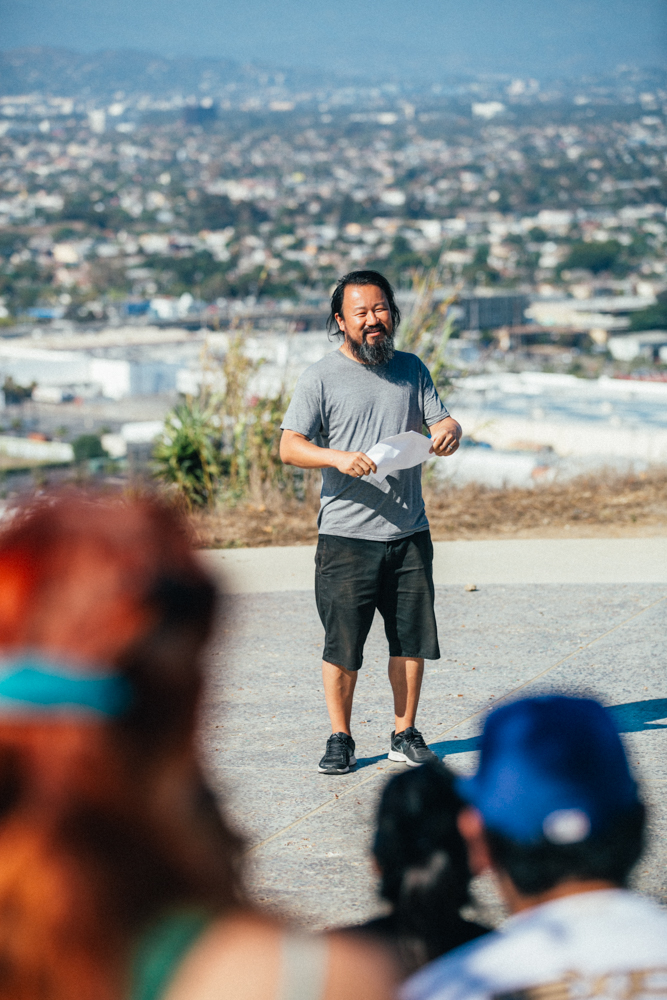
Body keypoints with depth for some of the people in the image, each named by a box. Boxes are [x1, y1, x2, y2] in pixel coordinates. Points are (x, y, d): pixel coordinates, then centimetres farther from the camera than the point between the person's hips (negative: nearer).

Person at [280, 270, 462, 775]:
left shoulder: (411, 369, 12)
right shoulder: (321, 378, -1)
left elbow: (440, 421, 12)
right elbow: (289, 447, -6)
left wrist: (449, 431, -13)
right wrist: (339, 458, -24)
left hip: (409, 533, 4)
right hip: (347, 535, -3)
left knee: (412, 638, 7)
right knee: (342, 642, -1)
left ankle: (406, 734, 19)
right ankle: (341, 739, 11)